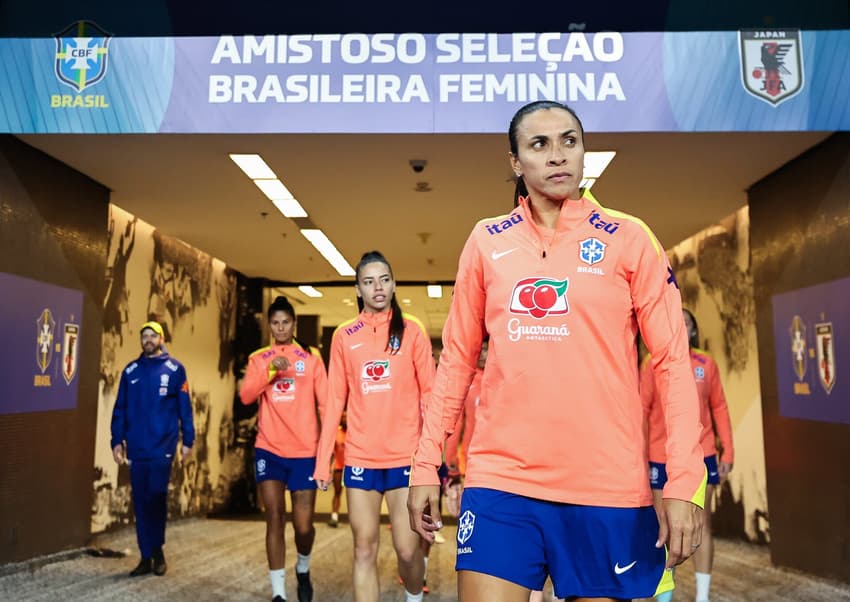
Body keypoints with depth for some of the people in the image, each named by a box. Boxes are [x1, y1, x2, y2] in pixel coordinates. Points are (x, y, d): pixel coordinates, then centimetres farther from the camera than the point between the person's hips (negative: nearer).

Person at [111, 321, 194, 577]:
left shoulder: (174, 369, 1)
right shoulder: (130, 370, 9)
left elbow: (185, 408, 1)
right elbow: (120, 409, 10)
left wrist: (188, 440, -2)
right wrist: (117, 441, 4)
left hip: (163, 446, -3)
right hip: (136, 447, 3)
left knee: (156, 497, -5)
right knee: (140, 502, 7)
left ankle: (157, 552, 13)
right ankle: (147, 556, 17)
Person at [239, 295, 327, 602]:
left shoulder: (311, 356, 4)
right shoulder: (258, 358, 8)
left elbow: (325, 401, 0)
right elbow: (245, 396, -5)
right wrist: (270, 370, -18)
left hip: (305, 451, -1)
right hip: (269, 449, 1)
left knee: (304, 524, 2)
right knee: (274, 517, -1)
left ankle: (303, 569, 33)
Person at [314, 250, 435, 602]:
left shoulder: (412, 330, 2)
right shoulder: (344, 336, 6)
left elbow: (429, 392, 1)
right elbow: (335, 400, 7)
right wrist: (322, 459, 3)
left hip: (405, 455, -1)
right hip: (359, 457, 2)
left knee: (407, 549, 2)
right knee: (364, 549, 6)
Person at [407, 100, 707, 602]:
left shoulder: (629, 238, 1)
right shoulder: (486, 241, 7)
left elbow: (673, 361, -1)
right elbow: (457, 359, 10)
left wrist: (685, 482, -9)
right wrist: (426, 464, 6)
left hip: (608, 486, -1)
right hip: (500, 479, 1)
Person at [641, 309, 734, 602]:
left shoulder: (706, 363, 3)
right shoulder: (652, 363, -3)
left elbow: (719, 407, 7)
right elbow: (641, 410, -4)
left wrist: (727, 450, 3)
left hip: (701, 455, 1)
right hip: (662, 458, -1)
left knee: (702, 525, 6)